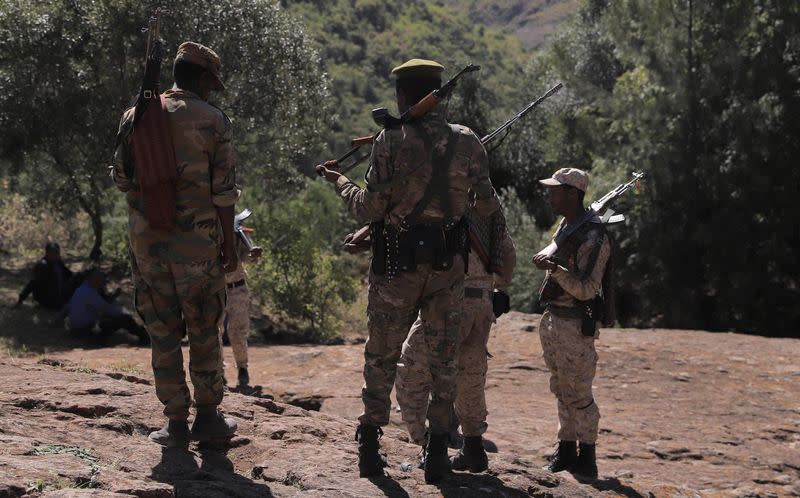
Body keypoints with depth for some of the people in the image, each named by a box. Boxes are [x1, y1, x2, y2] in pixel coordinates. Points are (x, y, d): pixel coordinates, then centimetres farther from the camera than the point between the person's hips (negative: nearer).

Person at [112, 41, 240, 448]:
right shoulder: (212, 120, -5)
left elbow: (121, 178, 9)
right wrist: (229, 245, 1)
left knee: (162, 331, 9)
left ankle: (175, 421, 10)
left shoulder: (136, 117, 5)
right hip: (196, 240, -3)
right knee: (204, 330, 10)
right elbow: (224, 190, -6)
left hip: (146, 237, 3)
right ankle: (208, 416, 15)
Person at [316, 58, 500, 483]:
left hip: (397, 262, -2)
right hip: (448, 263, 2)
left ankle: (370, 448, 15)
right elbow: (487, 206, 1)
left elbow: (370, 208, -12)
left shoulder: (391, 140, -11)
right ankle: (437, 453, 11)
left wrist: (340, 183, 6)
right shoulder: (467, 142, -1)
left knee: (382, 355, 12)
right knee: (443, 357, 11)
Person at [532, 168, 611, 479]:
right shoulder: (565, 226, 11)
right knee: (562, 390, 15)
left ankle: (587, 459, 3)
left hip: (575, 325, -9)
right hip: (553, 319, 9)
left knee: (579, 394, -4)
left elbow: (587, 289, -22)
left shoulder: (593, 236, -18)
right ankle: (566, 451, 24)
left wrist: (553, 268, -30)